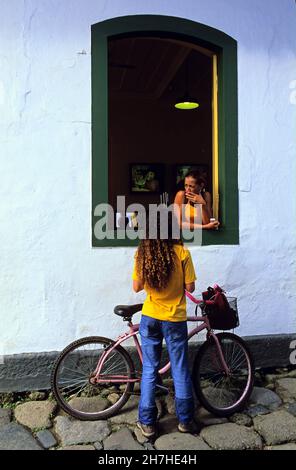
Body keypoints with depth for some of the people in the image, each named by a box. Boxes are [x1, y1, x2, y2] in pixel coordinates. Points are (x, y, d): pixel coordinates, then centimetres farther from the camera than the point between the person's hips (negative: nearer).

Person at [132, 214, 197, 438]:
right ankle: (185, 420, 26)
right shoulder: (182, 253, -14)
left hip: (150, 318, 2)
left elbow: (137, 287, 0)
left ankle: (147, 423, 21)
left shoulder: (142, 254, -7)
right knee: (180, 370, 13)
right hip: (175, 319, -1)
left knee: (149, 370, 12)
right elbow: (190, 287, -9)